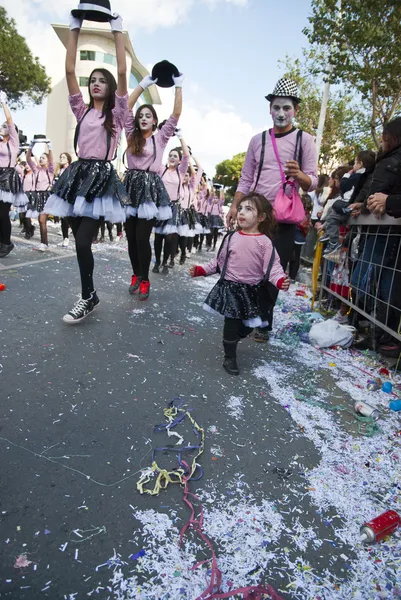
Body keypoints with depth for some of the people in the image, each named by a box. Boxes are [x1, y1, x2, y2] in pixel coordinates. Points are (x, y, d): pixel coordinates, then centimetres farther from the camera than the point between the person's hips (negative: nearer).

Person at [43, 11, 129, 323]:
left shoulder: (117, 112, 8)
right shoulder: (83, 110, 18)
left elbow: (122, 72, -1)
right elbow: (69, 70, 13)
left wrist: (117, 31, 4)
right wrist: (75, 29, 13)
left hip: (101, 177, -5)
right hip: (78, 174, 5)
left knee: (82, 242, -16)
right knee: (81, 242, 3)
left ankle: (88, 297, 0)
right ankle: (89, 295, 15)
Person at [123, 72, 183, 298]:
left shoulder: (161, 137, 7)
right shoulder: (131, 135, 14)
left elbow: (176, 114, 0)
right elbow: (127, 107, 9)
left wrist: (178, 86, 3)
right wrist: (145, 83, 9)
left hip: (151, 186, -4)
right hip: (131, 185, 4)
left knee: (142, 237, -9)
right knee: (130, 236, 4)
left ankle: (144, 280, 2)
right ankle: (136, 275, 19)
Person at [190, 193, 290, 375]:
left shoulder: (264, 242, -7)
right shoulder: (231, 238, 1)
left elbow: (273, 266, -12)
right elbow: (219, 261, 10)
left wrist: (281, 281, -30)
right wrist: (201, 270, 4)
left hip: (251, 291, 0)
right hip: (230, 287, 0)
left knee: (248, 326, 12)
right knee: (232, 324, -3)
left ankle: (230, 344, 42)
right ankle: (229, 358, 17)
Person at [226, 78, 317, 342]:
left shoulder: (304, 140, 1)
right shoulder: (258, 140, 10)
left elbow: (313, 183, -5)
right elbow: (246, 179, 12)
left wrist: (299, 176, -26)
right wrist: (235, 206, 1)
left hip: (284, 219, -2)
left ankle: (263, 324, 10)